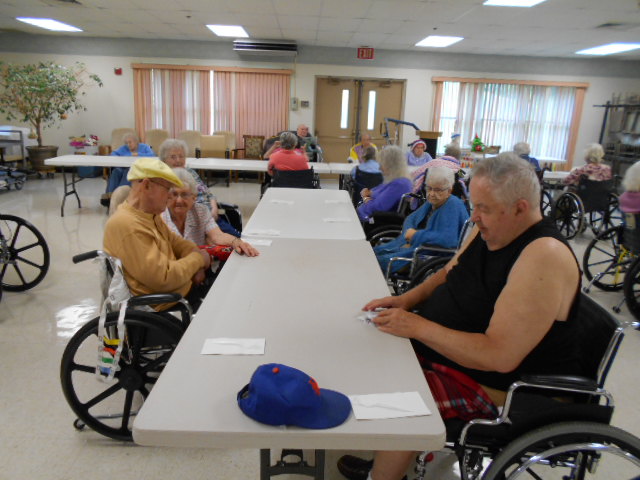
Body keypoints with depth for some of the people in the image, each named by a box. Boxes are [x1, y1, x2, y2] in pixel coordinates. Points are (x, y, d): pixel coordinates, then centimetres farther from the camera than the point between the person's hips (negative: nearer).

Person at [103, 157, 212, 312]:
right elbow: (163, 279, -28)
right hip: (167, 305, -9)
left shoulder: (150, 214, 4)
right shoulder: (127, 225, -26)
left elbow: (174, 241, 14)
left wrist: (195, 264, -6)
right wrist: (198, 259, -13)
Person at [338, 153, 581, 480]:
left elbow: (500, 356, -32)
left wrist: (418, 327, -26)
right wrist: (407, 299, -3)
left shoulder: (544, 256, -28)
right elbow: (448, 274, 15)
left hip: (496, 386, -9)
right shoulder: (488, 230, -1)